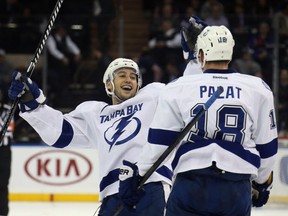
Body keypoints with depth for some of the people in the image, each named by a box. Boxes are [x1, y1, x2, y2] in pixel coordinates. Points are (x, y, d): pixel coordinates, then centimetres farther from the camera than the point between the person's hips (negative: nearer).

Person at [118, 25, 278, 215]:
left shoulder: (178, 89, 2)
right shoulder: (258, 89, 4)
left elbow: (159, 139, 4)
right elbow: (267, 146, 10)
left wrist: (139, 173, 16)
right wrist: (263, 183, 23)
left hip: (190, 184, -1)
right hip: (237, 189, 1)